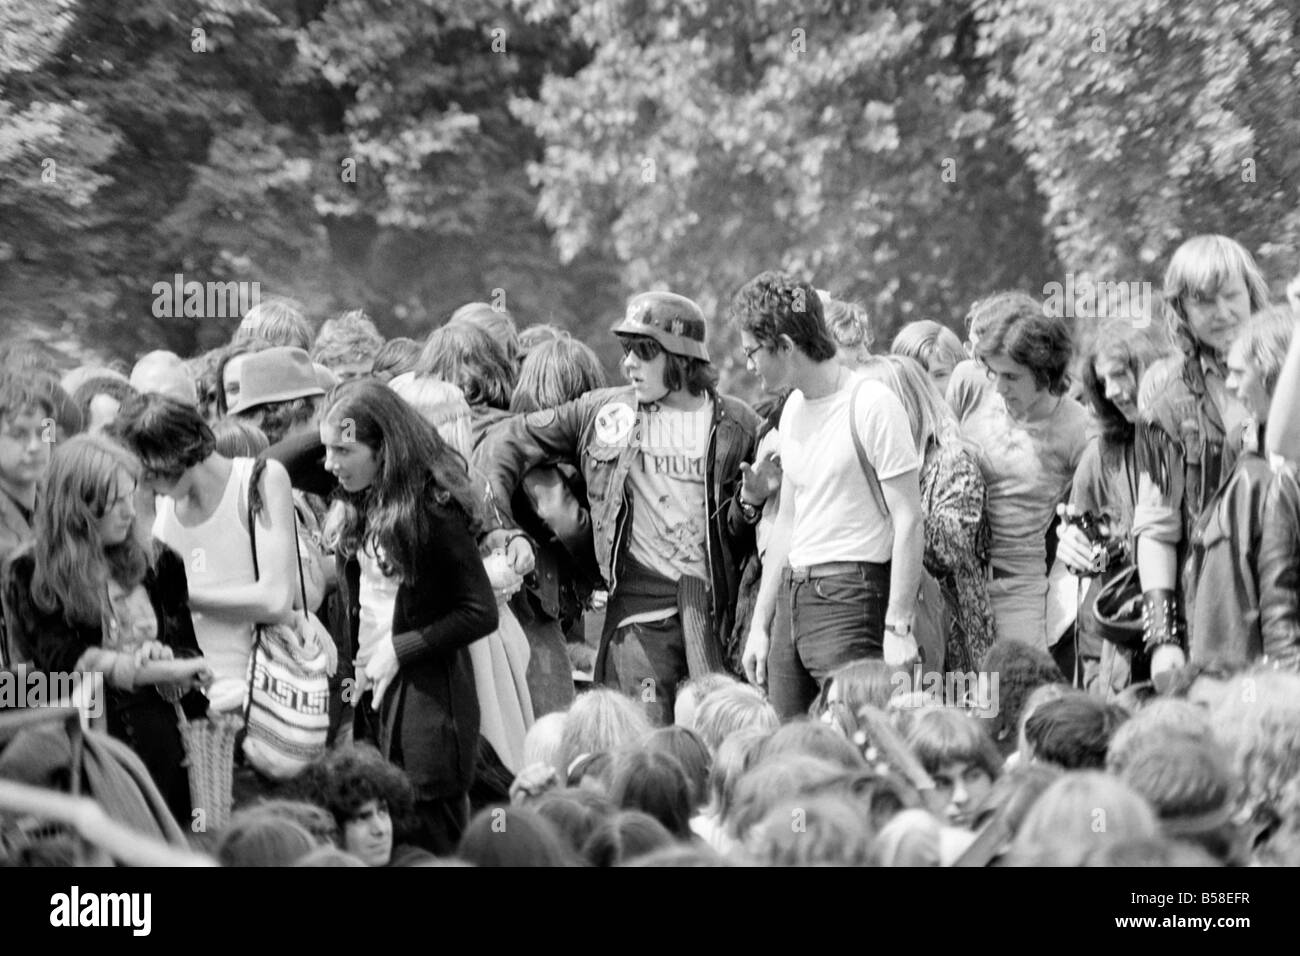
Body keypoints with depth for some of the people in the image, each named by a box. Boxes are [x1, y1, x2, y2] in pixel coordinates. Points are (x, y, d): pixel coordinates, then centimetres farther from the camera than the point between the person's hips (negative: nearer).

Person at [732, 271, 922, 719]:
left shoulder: (872, 404, -10)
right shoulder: (794, 409, 15)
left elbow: (908, 521, -12)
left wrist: (898, 627, -17)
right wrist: (759, 626, 18)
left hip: (851, 598, -8)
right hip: (795, 596, 8)